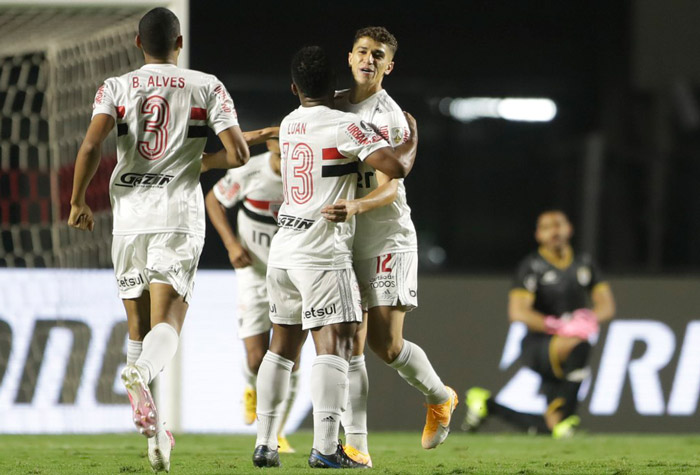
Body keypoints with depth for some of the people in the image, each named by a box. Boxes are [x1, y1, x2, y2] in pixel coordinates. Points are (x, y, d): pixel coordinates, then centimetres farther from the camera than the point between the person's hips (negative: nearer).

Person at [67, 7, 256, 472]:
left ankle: (155, 431, 11)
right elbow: (238, 153, -2)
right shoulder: (206, 87, 5)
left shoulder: (116, 88, 6)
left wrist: (78, 201, 3)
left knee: (138, 325, 13)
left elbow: (92, 145, -10)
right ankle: (141, 374, -43)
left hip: (129, 215, 2)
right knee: (167, 322, -8)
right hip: (178, 215, -2)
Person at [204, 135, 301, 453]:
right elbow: (214, 200, 2)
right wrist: (231, 243, -10)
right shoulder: (249, 173, -16)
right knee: (257, 359, -9)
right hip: (254, 274, -1)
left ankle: (275, 433, 12)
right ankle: (253, 389, 30)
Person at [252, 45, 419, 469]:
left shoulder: (289, 126, 11)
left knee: (283, 346, 14)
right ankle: (326, 447, -21)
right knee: (334, 343, -11)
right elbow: (396, 167, -18)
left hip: (285, 247, 7)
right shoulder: (345, 126, -11)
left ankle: (265, 444, 14)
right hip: (323, 253, -7)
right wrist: (413, 136, 0)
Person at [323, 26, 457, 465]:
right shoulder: (335, 104, 9)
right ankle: (356, 445, -3)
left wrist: (356, 207, -37)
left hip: (388, 240, -5)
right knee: (351, 346, -2)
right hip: (345, 244, 5)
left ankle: (439, 397, 22)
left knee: (387, 346, -7)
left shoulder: (391, 119, -11)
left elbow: (389, 189, -20)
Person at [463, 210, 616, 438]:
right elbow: (518, 312, -18)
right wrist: (559, 327, -31)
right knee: (578, 346, -38)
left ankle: (487, 405, 22)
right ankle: (562, 414, -31)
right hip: (537, 345, -6)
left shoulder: (584, 264, 11)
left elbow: (607, 306, 7)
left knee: (548, 427, 2)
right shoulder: (531, 267, -6)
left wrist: (589, 318, -18)